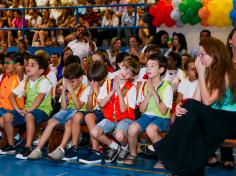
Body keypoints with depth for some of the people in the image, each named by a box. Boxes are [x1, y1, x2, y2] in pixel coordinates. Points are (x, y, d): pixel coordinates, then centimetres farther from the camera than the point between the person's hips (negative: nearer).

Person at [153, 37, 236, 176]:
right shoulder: (208, 73, 8)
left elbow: (207, 101, -20)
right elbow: (196, 102, -3)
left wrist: (201, 73, -16)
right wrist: (182, 107, -23)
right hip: (212, 118, 7)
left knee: (191, 108, -25)